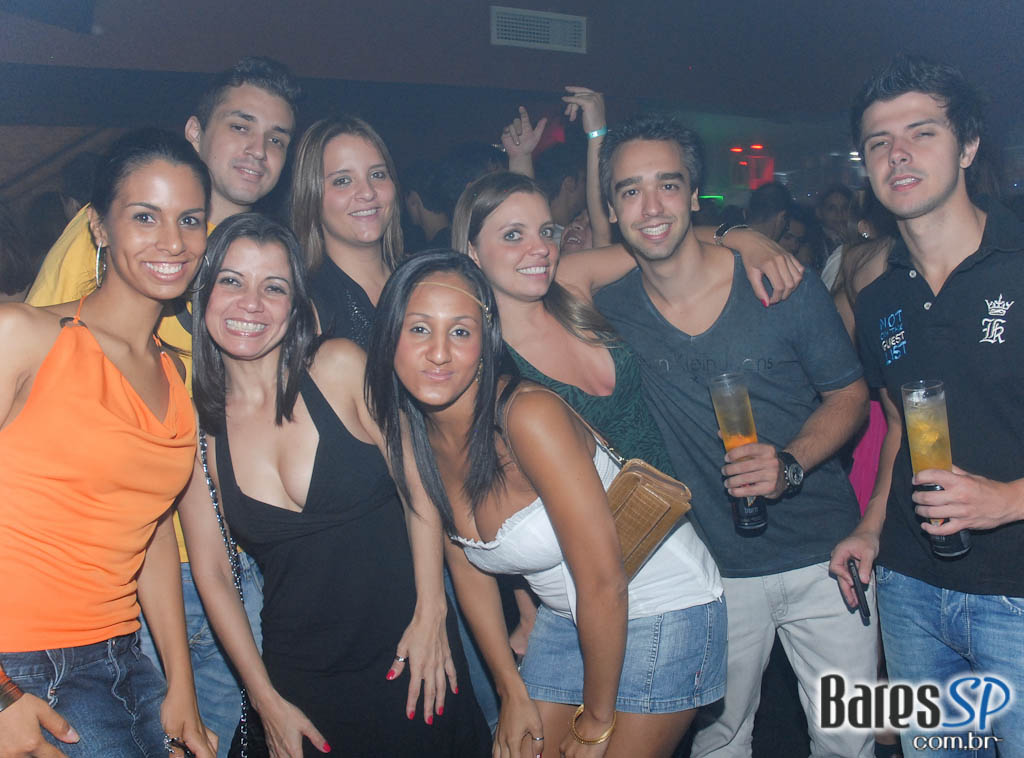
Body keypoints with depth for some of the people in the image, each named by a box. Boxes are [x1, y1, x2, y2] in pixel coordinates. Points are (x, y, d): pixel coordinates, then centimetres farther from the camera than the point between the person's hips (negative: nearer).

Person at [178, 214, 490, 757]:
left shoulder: (340, 366, -8)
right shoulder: (195, 424, -2)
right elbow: (211, 572, 1)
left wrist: (430, 613, -10)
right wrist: (266, 699, 0)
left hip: (408, 653, -1)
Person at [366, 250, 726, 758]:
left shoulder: (529, 415, -29)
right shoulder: (410, 432, -7)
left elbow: (603, 582, -25)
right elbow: (465, 564, 5)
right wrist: (512, 691, 6)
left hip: (660, 610, -6)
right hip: (566, 618, 6)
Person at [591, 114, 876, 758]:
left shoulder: (784, 285, -11)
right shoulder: (610, 312, -7)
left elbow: (849, 393, -3)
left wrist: (790, 463, -19)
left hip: (821, 555, -1)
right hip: (712, 569, 1)